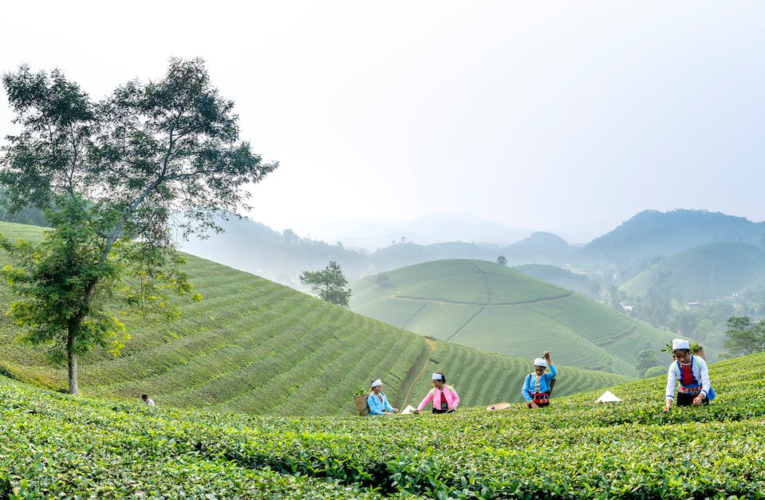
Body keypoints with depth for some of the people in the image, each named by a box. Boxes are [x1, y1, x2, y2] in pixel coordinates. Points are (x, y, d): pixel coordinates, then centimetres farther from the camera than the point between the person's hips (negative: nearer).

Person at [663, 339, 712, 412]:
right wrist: (668, 403, -47)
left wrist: (700, 397, -49)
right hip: (684, 396, 1)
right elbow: (670, 386, -28)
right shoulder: (674, 366, -18)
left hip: (701, 394, -1)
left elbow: (706, 383, -29)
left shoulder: (699, 361, -22)